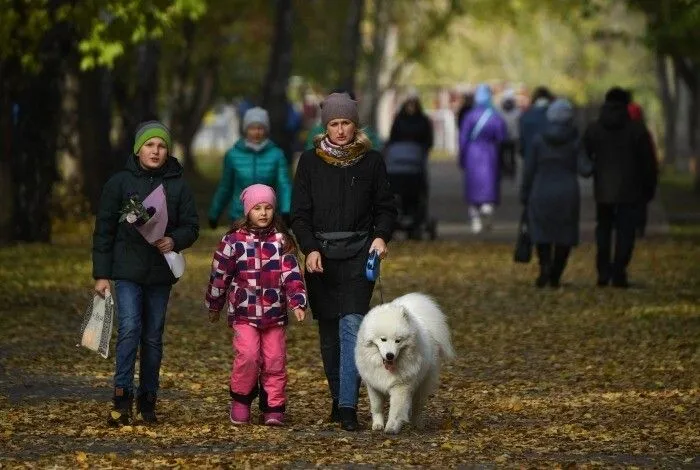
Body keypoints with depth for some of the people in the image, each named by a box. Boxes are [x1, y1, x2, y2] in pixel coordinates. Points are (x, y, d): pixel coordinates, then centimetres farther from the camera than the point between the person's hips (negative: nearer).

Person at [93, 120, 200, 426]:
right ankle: (122, 396, -16)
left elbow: (191, 227, 8)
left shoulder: (178, 186, 6)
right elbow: (104, 230, 2)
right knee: (129, 328, -16)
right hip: (127, 270, -2)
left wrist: (174, 241, -15)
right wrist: (101, 274, -2)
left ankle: (147, 400, 15)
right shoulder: (120, 183, 0)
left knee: (153, 336, 8)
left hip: (161, 274, 3)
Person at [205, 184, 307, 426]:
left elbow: (292, 275, -3)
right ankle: (241, 400, 6)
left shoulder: (282, 242, 3)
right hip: (244, 314, -2)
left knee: (275, 360, 1)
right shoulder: (234, 241, -1)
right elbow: (219, 275, 8)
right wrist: (214, 307, 15)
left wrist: (298, 303, -16)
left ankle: (273, 408, 13)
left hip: (275, 314, 2)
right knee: (248, 355, -16)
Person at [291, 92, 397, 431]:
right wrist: (310, 249, -11)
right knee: (328, 330, 7)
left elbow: (386, 207, 9)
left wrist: (381, 236, -10)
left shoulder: (371, 161, 4)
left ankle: (348, 406, -18)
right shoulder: (310, 161, 5)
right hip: (321, 253, 2)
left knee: (352, 324, -14)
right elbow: (300, 213, 3)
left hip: (358, 253, -2)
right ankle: (338, 399, 20)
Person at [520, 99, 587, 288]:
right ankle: (555, 275, 5)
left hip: (542, 194, 0)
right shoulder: (575, 141, -5)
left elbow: (529, 170, -1)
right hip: (568, 194, 0)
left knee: (542, 233, 11)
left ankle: (545, 264, -15)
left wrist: (524, 195, 8)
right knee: (564, 235, 11)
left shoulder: (538, 140, -3)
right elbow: (584, 169, -10)